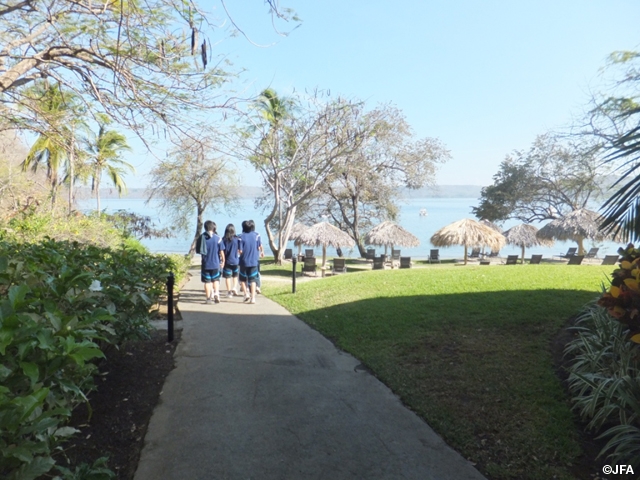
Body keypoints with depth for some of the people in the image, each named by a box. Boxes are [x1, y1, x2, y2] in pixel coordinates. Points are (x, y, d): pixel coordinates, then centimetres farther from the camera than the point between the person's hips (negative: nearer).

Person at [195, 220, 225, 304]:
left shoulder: (201, 237, -4)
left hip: (205, 263, 0)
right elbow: (221, 251, -4)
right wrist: (223, 261, 8)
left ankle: (208, 298, 10)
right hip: (215, 263, 0)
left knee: (207, 281, 8)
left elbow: (197, 251, 3)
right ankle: (216, 293, -3)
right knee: (216, 280, 15)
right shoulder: (218, 238, -7)